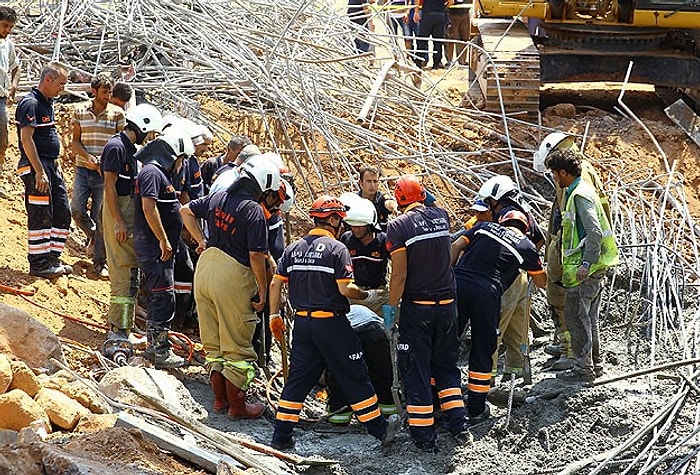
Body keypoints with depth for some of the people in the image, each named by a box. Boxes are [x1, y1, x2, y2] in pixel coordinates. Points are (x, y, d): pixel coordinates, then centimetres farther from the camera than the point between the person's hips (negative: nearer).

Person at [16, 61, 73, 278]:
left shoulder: (47, 102, 17)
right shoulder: (30, 103, -14)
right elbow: (26, 139, -20)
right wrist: (39, 172, -23)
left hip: (51, 165, 10)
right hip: (36, 166, -10)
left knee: (62, 213, 11)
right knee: (40, 216, -7)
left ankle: (52, 258, 19)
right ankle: (38, 263, -1)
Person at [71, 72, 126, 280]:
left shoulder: (117, 113, 2)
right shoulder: (80, 111, 5)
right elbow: (75, 141, 6)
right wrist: (88, 157, -12)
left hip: (105, 171, -2)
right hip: (83, 169, 2)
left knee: (101, 217, -3)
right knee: (77, 211, -7)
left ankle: (100, 261, 4)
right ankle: (93, 236, 25)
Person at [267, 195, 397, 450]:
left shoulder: (293, 248, 7)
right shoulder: (336, 249, -11)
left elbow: (276, 284, 7)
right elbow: (345, 289, -17)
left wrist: (274, 316, 14)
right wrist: (367, 295, 1)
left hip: (302, 322, 6)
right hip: (330, 322, -6)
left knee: (298, 378, 10)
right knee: (354, 376, 4)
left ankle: (281, 436, 8)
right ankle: (379, 428, 13)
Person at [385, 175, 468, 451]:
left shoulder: (398, 226, -12)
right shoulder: (441, 216, 2)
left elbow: (399, 275, -15)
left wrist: (391, 307, -6)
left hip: (417, 307, -5)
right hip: (447, 304, 5)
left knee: (416, 369, 4)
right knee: (446, 365, 19)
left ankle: (423, 436, 3)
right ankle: (458, 425, 16)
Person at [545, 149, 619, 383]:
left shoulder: (580, 195, -16)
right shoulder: (580, 191, 16)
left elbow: (594, 232, -24)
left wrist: (586, 264, -23)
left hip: (585, 269, -10)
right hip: (594, 267, 10)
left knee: (576, 315, -5)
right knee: (588, 316, 17)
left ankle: (583, 368, -2)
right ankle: (594, 363, 25)